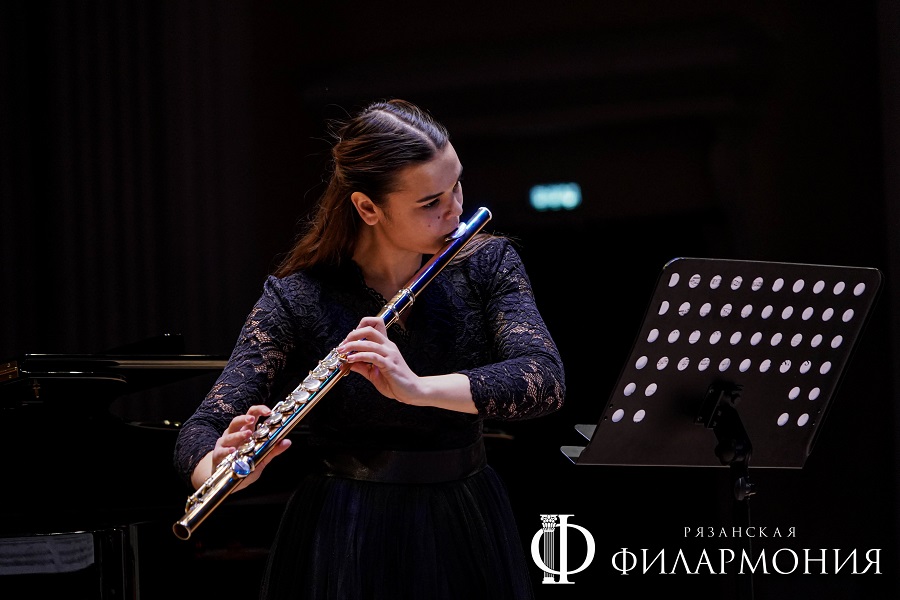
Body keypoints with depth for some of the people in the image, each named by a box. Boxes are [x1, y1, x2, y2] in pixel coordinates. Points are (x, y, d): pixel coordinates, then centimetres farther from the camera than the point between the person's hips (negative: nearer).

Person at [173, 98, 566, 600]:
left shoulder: (487, 264, -2)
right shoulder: (297, 299, -8)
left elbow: (547, 381, -17)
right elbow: (201, 432, -13)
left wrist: (419, 388, -34)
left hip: (466, 536, 1)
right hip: (347, 548, -1)